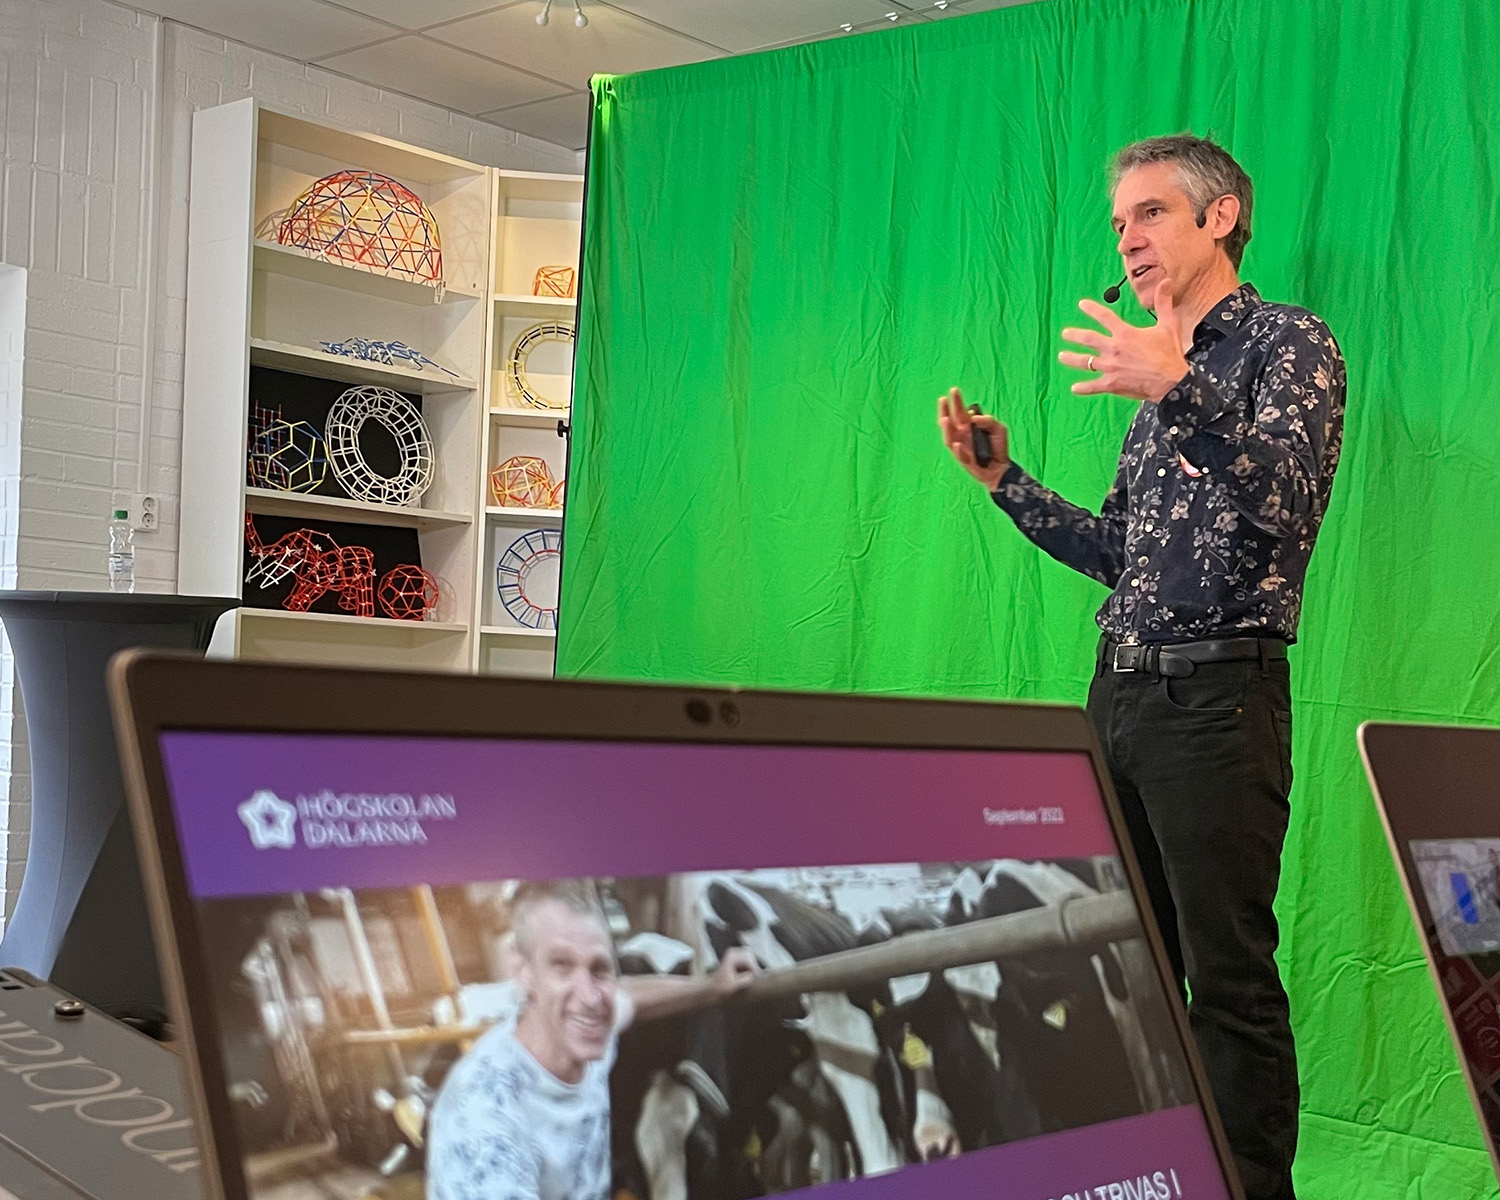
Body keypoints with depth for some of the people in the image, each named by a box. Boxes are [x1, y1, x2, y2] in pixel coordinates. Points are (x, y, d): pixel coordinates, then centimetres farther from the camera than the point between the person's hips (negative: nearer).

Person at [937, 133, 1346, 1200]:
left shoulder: (1289, 341, -2)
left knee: (1228, 973, -4)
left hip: (1216, 693, -8)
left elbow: (1287, 503, -20)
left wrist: (1179, 388, -31)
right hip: (1120, 690, 8)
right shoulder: (1163, 362, 22)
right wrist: (1005, 480, 14)